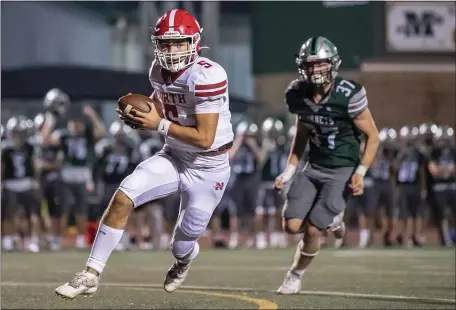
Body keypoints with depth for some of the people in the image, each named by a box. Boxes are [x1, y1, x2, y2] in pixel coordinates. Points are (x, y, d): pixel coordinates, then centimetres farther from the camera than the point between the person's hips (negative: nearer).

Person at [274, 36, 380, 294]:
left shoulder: (349, 95, -21)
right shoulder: (297, 94, -4)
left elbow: (373, 137, -11)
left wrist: (361, 172, -20)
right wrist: (289, 171, 8)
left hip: (343, 170, -5)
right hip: (314, 166, 5)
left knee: (313, 229, -11)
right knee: (292, 225, -6)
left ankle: (296, 276, 16)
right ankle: (330, 220, 26)